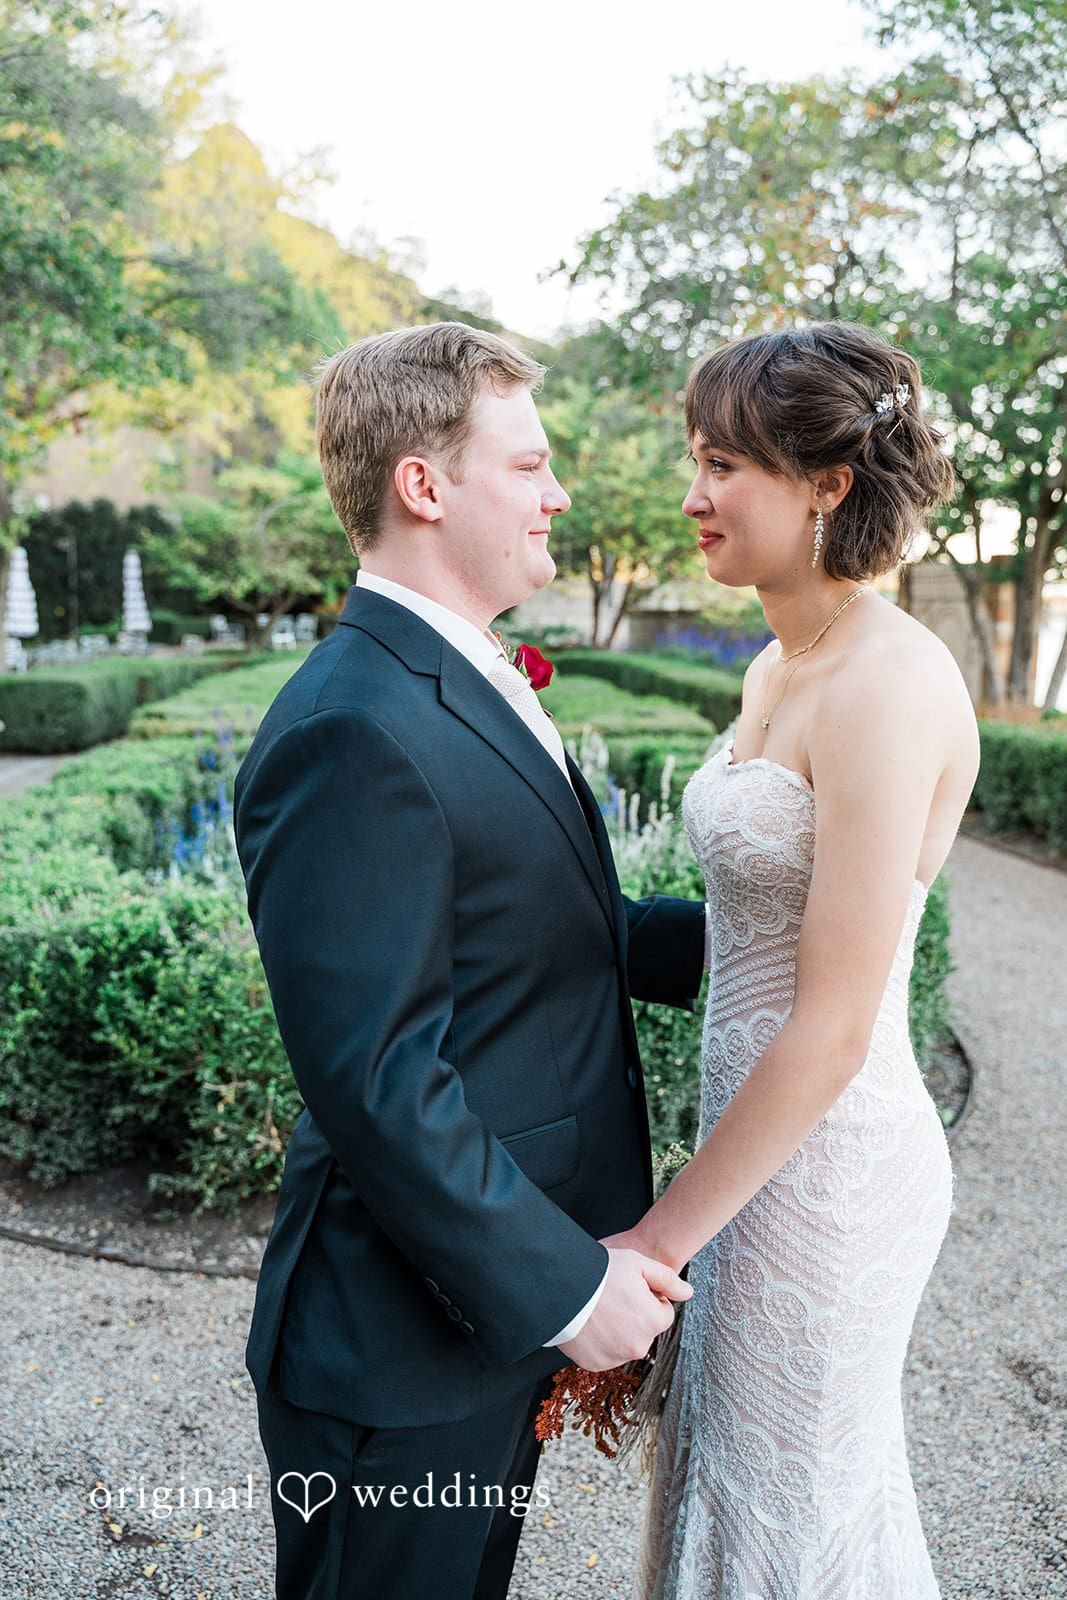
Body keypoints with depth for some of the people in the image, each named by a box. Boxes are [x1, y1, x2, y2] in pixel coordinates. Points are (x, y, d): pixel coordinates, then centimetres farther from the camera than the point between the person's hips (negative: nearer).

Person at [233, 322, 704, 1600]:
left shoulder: (469, 683, 8)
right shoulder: (352, 733, -26)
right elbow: (376, 1084, -27)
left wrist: (711, 934, 6)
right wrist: (565, 1283, -19)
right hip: (403, 1346, -9)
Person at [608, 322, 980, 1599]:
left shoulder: (887, 686, -23)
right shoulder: (778, 668, 5)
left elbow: (835, 1028, -23)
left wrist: (661, 1237, -15)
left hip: (825, 1165, -8)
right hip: (765, 1138, 8)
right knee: (739, 1473, 28)